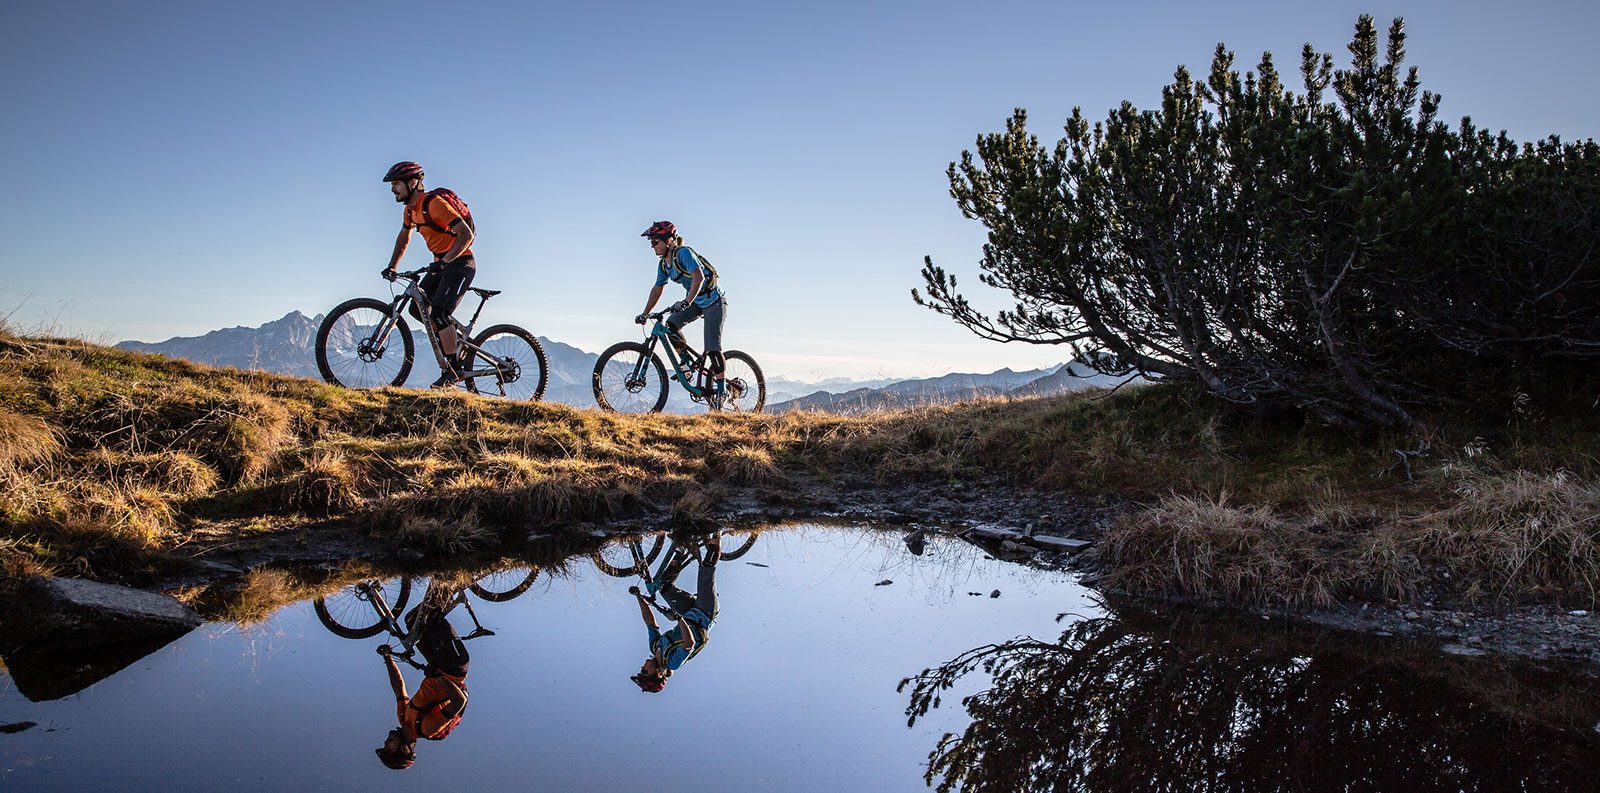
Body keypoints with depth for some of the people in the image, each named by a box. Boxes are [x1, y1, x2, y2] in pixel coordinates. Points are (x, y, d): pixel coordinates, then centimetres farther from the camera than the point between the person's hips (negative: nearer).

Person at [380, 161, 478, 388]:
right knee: (418, 308, 3)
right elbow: (404, 237, 27)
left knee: (439, 313, -18)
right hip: (442, 263, 9)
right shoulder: (411, 209, 8)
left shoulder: (434, 203, -21)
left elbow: (466, 235, -28)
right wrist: (391, 267, 23)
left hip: (460, 262, -9)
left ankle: (453, 369, -11)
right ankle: (452, 342, 17)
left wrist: (444, 262, -34)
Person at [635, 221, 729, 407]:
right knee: (671, 324, -15)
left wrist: (686, 302, -46)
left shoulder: (684, 253, -22)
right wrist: (644, 314, 7)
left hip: (714, 301, -8)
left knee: (712, 348, -13)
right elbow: (657, 289, 12)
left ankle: (720, 391, -7)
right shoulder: (663, 264, 4)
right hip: (697, 302, 8)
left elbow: (698, 277, -35)